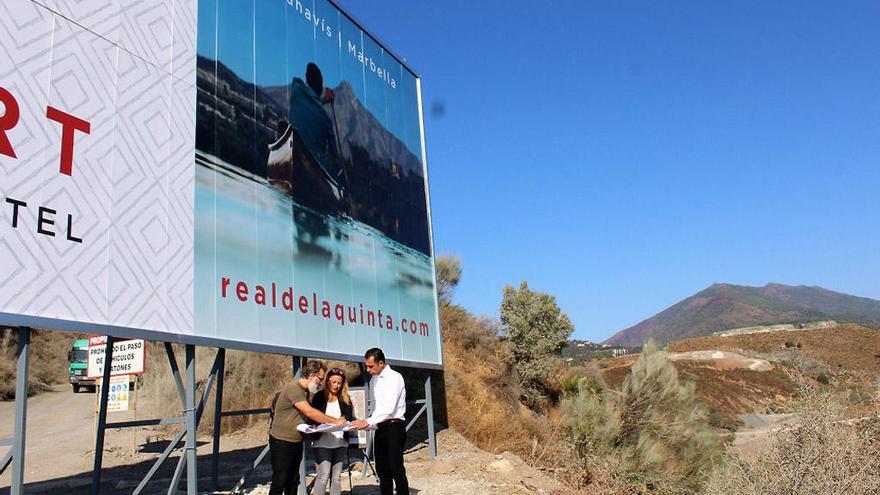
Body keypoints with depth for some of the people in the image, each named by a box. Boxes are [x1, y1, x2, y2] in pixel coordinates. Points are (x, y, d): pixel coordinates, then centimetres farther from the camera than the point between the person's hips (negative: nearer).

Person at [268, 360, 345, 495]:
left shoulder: (307, 391, 10)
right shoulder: (293, 388, -20)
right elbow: (310, 412, -27)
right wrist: (335, 421, -23)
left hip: (297, 442, 9)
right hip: (282, 442, -9)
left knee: (293, 482, 13)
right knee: (279, 482, -4)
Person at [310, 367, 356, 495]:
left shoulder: (346, 400, 9)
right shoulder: (319, 398, 1)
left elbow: (351, 419, 8)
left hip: (340, 442, 4)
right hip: (322, 442, -3)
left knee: (336, 477, 9)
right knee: (324, 475, -8)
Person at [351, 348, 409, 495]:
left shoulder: (394, 378, -13)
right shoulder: (373, 380, 13)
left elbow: (389, 407, -23)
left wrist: (368, 422, -27)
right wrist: (368, 422, 8)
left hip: (394, 427, -8)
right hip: (380, 428, 8)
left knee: (396, 469, -9)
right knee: (382, 471, 11)